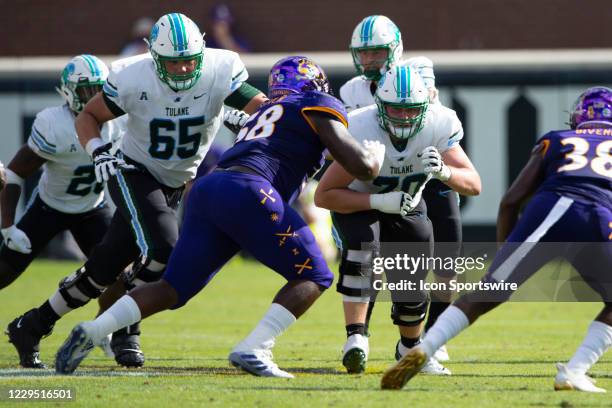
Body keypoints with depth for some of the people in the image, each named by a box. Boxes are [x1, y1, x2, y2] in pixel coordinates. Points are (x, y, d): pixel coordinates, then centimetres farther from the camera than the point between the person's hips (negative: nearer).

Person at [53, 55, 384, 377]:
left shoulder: (262, 116, 35)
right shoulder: (319, 107, 13)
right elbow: (362, 167, 6)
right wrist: (376, 154, 28)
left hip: (207, 191, 7)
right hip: (245, 193, -7)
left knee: (172, 289, 13)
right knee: (313, 277, 3)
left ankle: (91, 332, -3)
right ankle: (252, 350, -13)